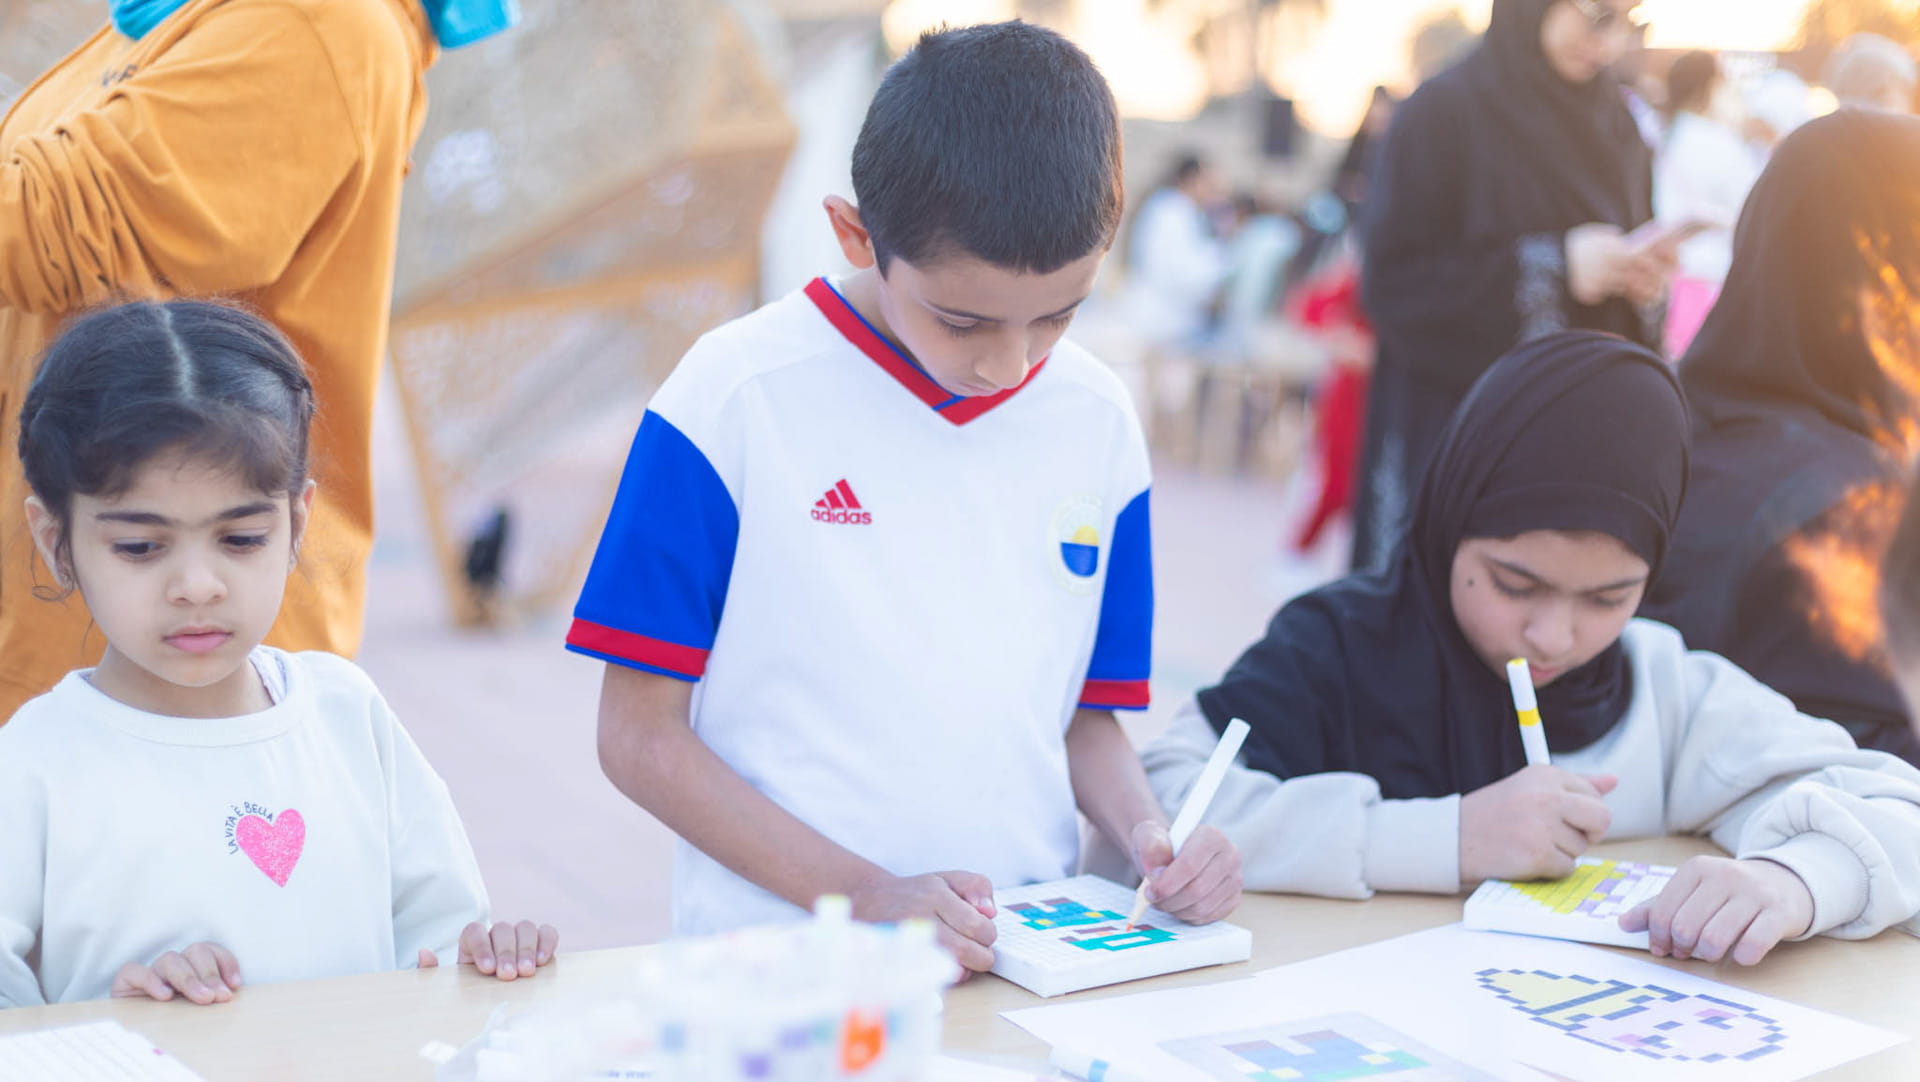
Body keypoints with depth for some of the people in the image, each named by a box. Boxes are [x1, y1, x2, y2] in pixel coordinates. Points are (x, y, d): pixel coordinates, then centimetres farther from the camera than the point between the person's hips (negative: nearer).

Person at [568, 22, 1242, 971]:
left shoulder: (1098, 422, 7)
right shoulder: (735, 398, -7)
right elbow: (641, 734, -5)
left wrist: (1148, 837, -4)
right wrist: (869, 897, -14)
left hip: (1035, 956, 4)